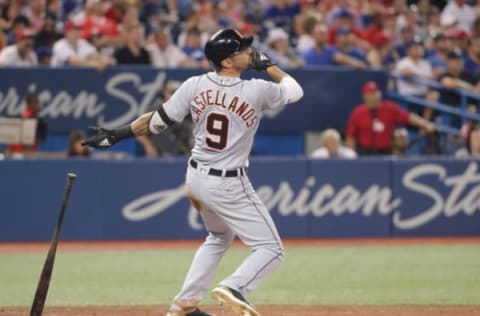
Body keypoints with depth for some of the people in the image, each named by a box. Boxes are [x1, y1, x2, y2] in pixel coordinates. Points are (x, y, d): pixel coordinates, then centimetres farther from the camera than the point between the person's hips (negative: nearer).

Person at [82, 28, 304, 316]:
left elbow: (158, 121, 0)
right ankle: (235, 288, -28)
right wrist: (267, 65, 12)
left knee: (219, 237, 30)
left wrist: (117, 135, 10)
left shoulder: (195, 86, -5)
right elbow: (295, 90, 3)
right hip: (229, 185, -6)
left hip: (197, 176, 6)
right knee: (271, 249, -1)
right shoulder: (256, 91, -16)